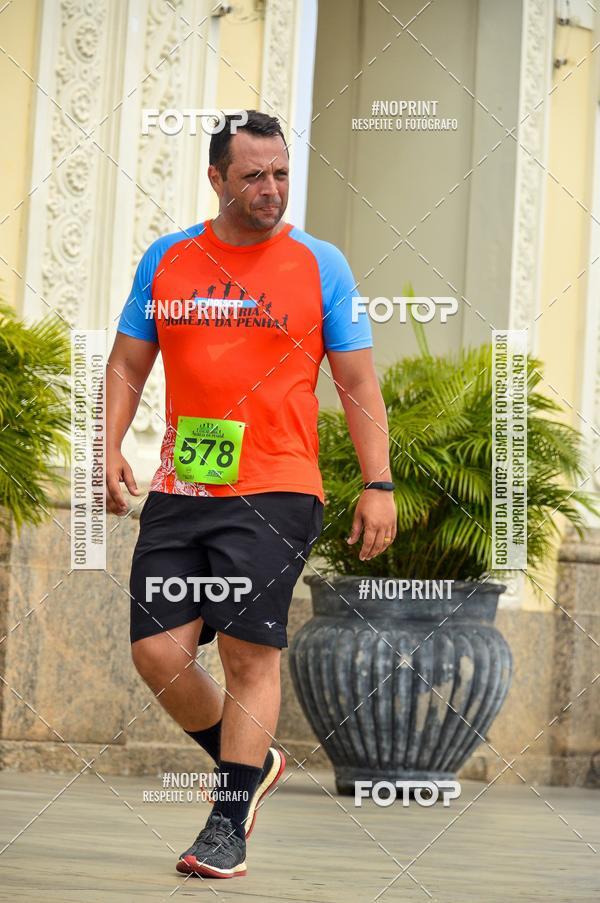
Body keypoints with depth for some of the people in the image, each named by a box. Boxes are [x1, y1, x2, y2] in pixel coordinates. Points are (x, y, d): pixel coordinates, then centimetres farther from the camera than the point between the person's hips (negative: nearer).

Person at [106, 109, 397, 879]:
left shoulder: (319, 264, 3)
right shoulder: (166, 259, 9)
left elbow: (358, 384, 4)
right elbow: (127, 364, 16)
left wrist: (378, 485, -3)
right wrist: (111, 449, 2)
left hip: (276, 494, -3)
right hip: (177, 492, 3)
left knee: (249, 652, -8)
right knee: (158, 651, -2)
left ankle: (229, 824, 2)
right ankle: (251, 763, 23)